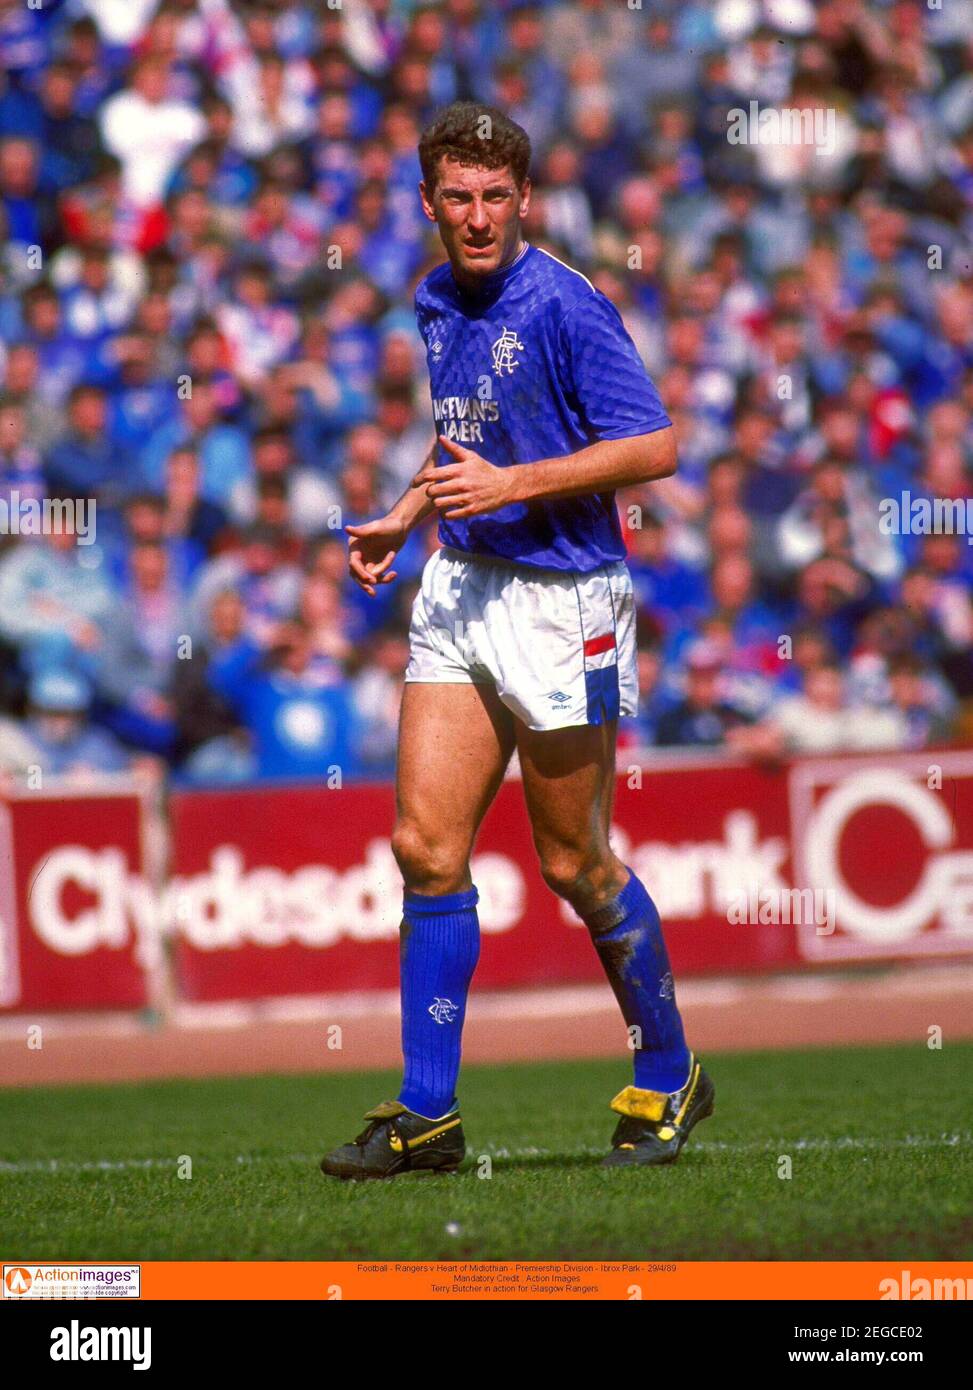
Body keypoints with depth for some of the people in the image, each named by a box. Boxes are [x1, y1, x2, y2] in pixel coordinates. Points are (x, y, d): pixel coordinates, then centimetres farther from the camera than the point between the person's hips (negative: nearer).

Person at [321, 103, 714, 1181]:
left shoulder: (565, 308, -14)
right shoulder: (438, 304, 10)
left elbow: (655, 447, -18)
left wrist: (513, 484, -21)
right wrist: (404, 518, 12)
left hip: (560, 603, -7)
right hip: (460, 588, 7)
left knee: (575, 865, 3)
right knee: (426, 846, -2)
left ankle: (669, 1079, 23)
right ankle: (427, 1115, 0)